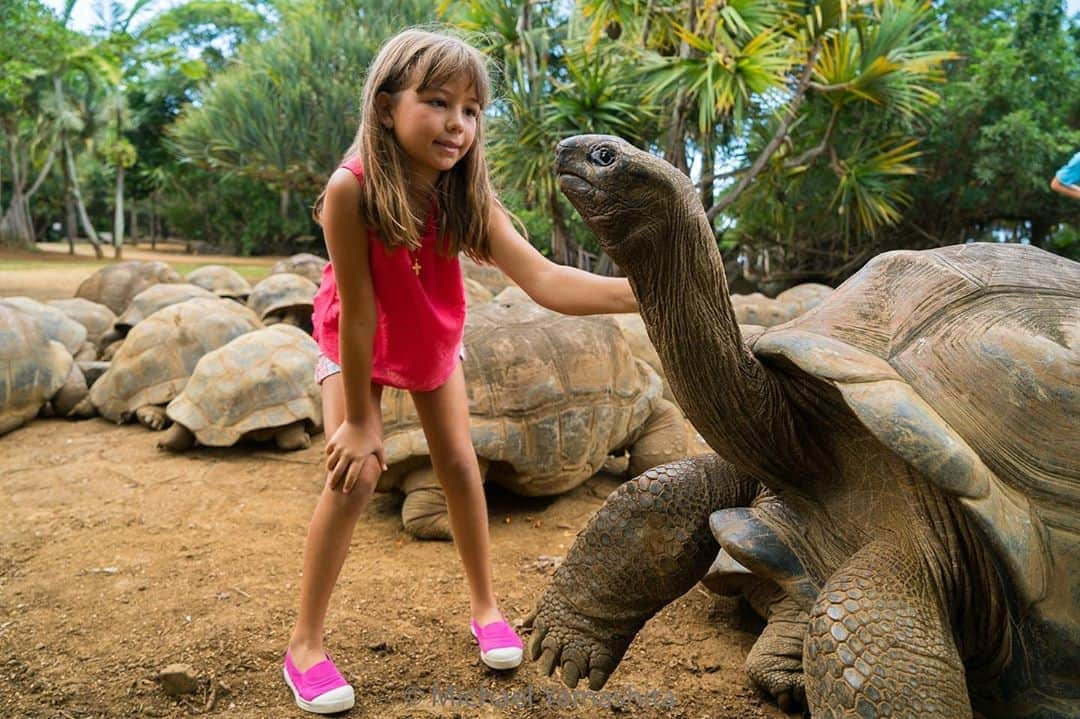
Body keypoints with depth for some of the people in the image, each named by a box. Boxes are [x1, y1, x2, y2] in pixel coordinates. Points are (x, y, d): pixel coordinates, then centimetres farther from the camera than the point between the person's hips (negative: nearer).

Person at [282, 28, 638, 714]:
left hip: (435, 342, 3)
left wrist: (637, 291, -54)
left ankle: (486, 606, 22)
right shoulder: (352, 189, -36)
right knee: (356, 475, -13)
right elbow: (359, 311, -31)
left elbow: (544, 279, -39)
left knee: (460, 466, 3)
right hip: (355, 345, -3)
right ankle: (305, 643, 2)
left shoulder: (467, 197, -27)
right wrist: (358, 419, -22)